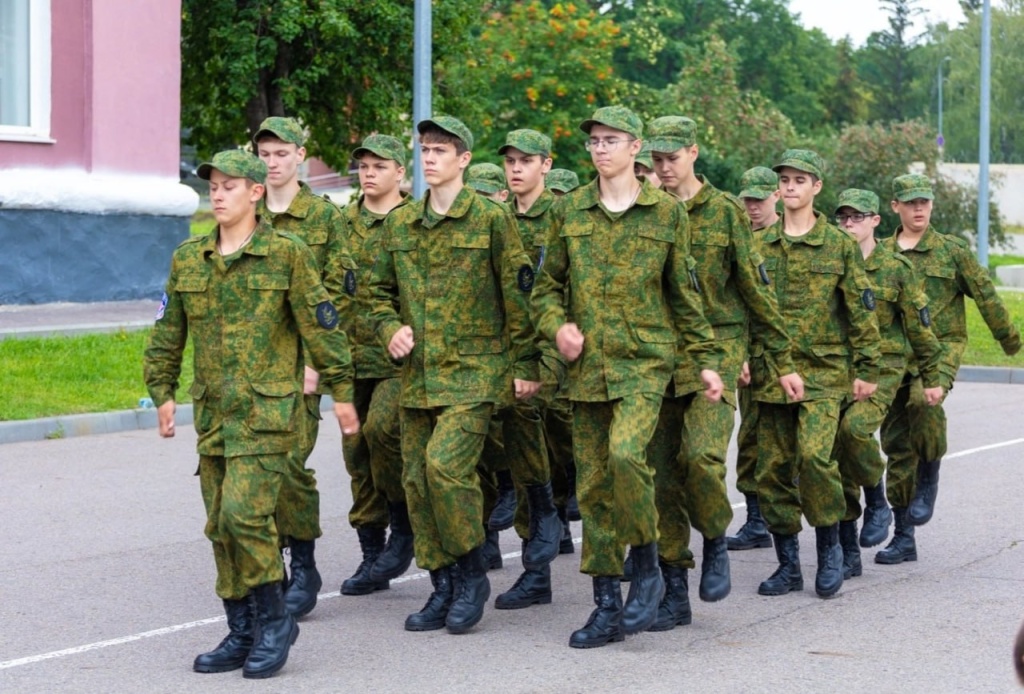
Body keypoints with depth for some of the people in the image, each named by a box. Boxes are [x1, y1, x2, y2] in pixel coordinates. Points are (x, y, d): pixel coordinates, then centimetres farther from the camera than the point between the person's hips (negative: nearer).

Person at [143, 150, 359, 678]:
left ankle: (273, 620, 0)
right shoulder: (188, 259, 10)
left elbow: (321, 326, -3)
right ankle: (242, 633, 16)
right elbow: (168, 332, 17)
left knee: (244, 514, -16)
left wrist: (341, 392, -2)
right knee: (220, 526, 7)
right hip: (212, 412, 6)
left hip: (267, 411, -6)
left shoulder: (287, 254, -5)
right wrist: (162, 392, 15)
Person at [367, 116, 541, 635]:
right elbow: (380, 291, 21)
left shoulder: (491, 218, -4)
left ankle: (472, 573, -1)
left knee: (445, 464, -20)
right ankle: (443, 588, 16)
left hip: (473, 371, -6)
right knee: (416, 479, 4)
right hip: (416, 374, 6)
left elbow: (519, 295, -2)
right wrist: (390, 328, 1)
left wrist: (524, 364, -4)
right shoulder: (399, 223, 11)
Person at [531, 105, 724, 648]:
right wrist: (557, 325, -6)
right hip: (586, 365, 4)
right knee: (592, 482, 3)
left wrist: (706, 360, 6)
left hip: (645, 360, -3)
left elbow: (683, 295, 8)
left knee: (626, 453, -26)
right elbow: (547, 286, 14)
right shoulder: (569, 211, 8)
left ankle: (647, 569, -5)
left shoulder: (666, 212, 3)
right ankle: (607, 606, 12)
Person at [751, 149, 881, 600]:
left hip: (823, 371, -4)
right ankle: (788, 565, 13)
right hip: (771, 372, 4)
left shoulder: (839, 244, 2)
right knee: (773, 469, 3)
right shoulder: (760, 244, 10)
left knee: (814, 455, -20)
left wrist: (866, 369, 0)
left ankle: (830, 546, 0)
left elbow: (861, 309, 3)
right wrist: (740, 356, 4)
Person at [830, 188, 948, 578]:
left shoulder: (896, 269, 1)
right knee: (836, 459, 1)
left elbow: (920, 327, 5)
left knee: (855, 427, -30)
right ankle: (849, 554, 10)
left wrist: (936, 378, 6)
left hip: (881, 369, -3)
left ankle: (877, 503, -5)